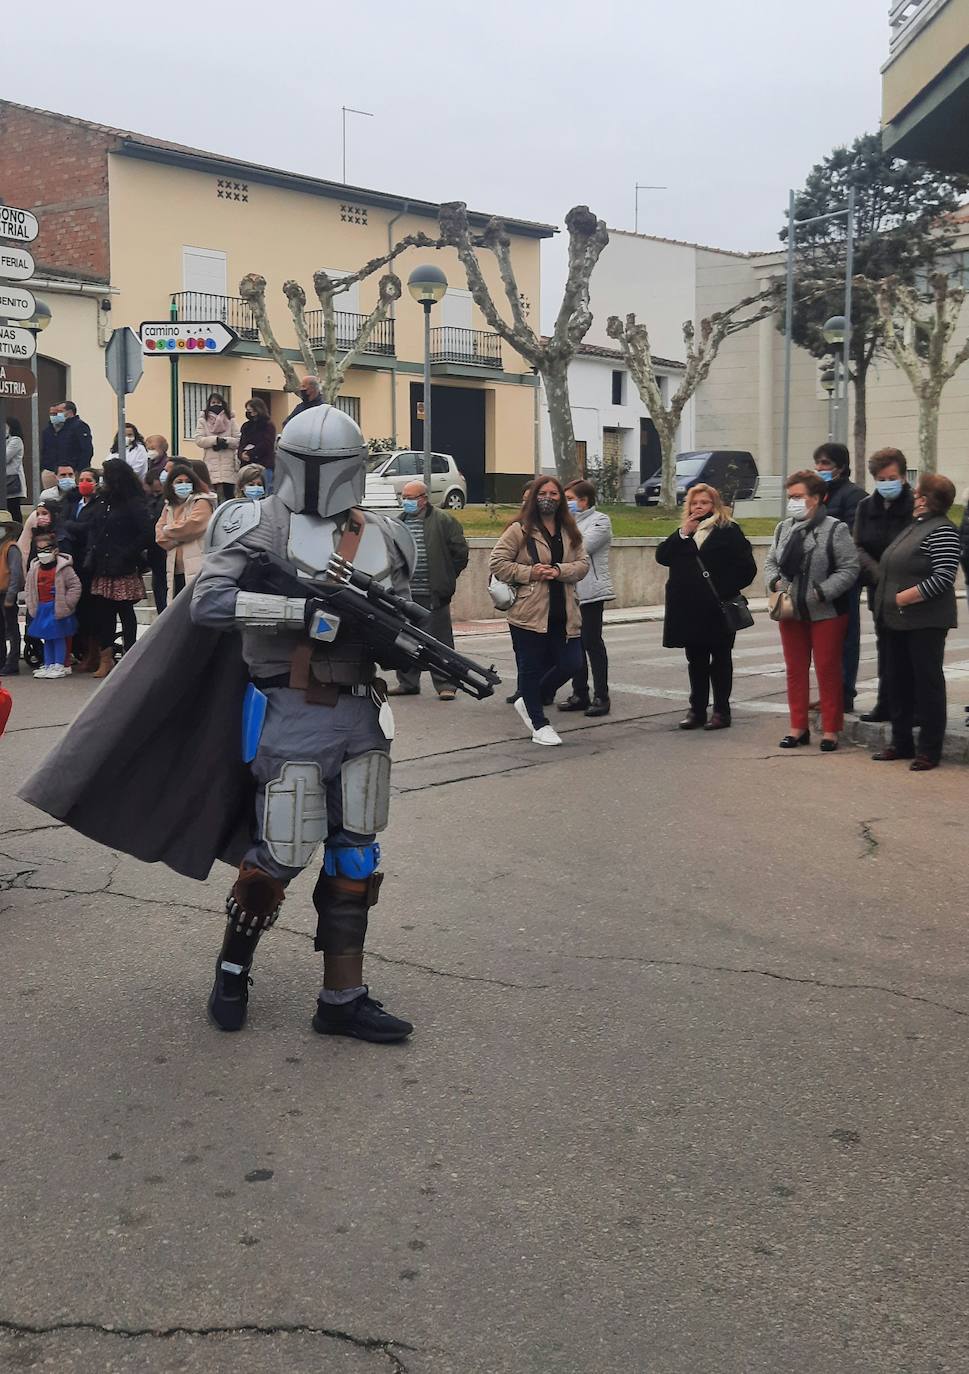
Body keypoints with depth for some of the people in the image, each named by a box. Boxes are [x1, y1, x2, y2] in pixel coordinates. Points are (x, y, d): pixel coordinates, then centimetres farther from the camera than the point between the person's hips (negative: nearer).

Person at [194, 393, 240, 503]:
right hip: (211, 463, -1)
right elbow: (199, 440, -2)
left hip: (228, 463, 1)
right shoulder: (203, 420, 9)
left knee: (229, 494, 1)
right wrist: (216, 440, -12)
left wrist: (225, 441, -13)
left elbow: (238, 441, 3)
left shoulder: (230, 420, 11)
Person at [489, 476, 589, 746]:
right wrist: (528, 573, -14)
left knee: (570, 664, 2)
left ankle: (530, 702, 25)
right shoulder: (519, 530, -3)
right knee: (531, 668, 4)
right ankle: (539, 725, 17)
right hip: (529, 612, -5)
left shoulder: (570, 531, 12)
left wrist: (559, 570, -12)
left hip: (563, 613, 5)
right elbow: (497, 563, -6)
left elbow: (583, 563, 7)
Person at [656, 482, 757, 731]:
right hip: (689, 608, 5)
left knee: (720, 660, 4)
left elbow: (747, 569, -6)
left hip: (717, 608, -5)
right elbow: (662, 557, 1)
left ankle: (721, 711, 10)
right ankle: (697, 709, 17)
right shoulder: (684, 532, 14)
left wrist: (726, 590, -12)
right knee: (696, 661, 10)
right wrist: (682, 534, -9)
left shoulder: (729, 531, -3)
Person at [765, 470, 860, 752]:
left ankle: (830, 730, 11)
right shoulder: (783, 528, 9)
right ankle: (798, 727, 21)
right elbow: (771, 562, 13)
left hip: (826, 613, -5)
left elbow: (849, 569, -12)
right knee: (795, 670, 11)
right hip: (791, 613, 5)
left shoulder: (835, 530, -9)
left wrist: (822, 591, -21)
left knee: (827, 671, 2)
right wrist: (775, 581, -8)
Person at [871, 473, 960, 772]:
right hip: (897, 622, 9)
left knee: (927, 682, -1)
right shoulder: (914, 527, 15)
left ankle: (930, 750, 7)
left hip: (924, 623, -9)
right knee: (899, 682, 14)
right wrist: (888, 603, 10)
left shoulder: (942, 531, -13)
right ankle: (902, 743, 25)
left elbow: (943, 578, -21)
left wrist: (903, 598, -18)